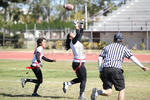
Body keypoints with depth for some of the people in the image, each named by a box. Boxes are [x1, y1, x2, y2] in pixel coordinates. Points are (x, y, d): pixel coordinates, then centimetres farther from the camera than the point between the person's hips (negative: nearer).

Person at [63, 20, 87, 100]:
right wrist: (76, 26, -17)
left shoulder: (77, 41, 14)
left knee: (80, 79, 15)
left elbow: (81, 33, 20)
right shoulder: (72, 42, -9)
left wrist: (82, 25, 18)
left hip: (79, 63, 9)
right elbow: (78, 34, -22)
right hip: (78, 64, -9)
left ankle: (67, 84, 13)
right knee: (83, 79, -3)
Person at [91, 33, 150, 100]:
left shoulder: (106, 47, 23)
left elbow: (100, 58, 11)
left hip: (105, 70, 4)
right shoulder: (123, 48, 14)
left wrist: (100, 71, 11)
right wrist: (142, 66, -2)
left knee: (108, 92, 6)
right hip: (116, 70, -4)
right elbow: (132, 58, 2)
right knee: (121, 90, 10)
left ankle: (97, 92, -23)